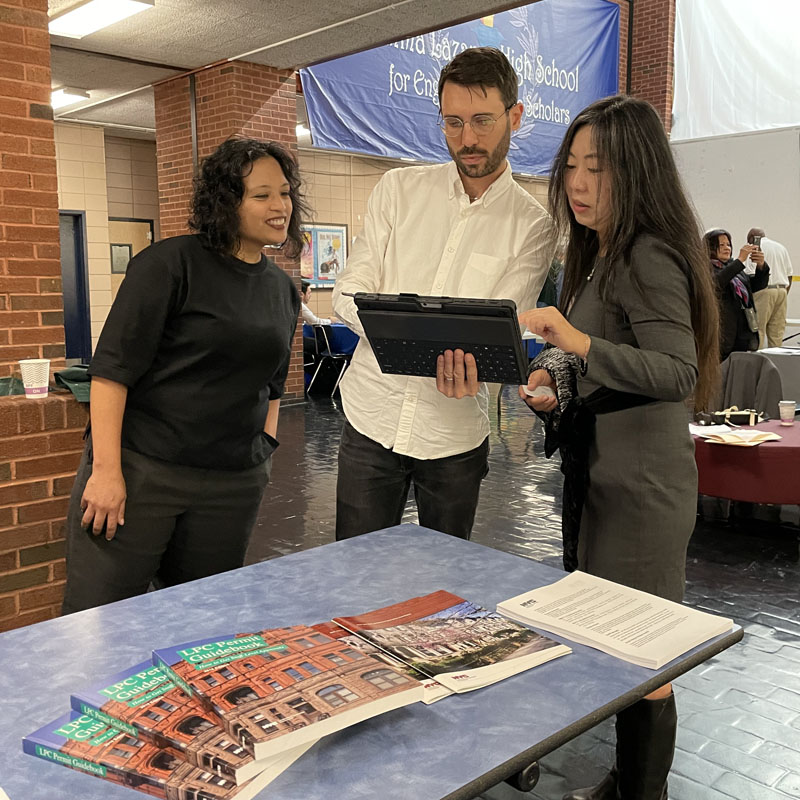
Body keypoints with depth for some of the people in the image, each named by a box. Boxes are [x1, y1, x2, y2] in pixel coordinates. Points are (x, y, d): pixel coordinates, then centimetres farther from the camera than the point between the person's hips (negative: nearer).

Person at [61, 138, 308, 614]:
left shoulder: (284, 290, 12)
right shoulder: (171, 264, -8)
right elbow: (112, 366, -12)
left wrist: (265, 444, 12)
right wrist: (106, 469, -16)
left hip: (233, 486, 5)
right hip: (139, 471, -5)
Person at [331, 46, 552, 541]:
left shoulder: (531, 225, -2)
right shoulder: (399, 189, 3)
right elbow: (348, 295, -1)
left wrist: (466, 356, -33)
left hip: (456, 431, 0)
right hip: (371, 414, 1)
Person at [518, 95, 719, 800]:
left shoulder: (649, 258, -16)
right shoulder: (598, 255, 15)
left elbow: (678, 373, -28)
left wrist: (579, 343, -40)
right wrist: (556, 385, 6)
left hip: (641, 484, -10)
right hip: (600, 472, 10)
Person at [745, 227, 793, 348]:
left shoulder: (757, 247, -3)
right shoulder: (781, 247, 19)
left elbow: (751, 274, -12)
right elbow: (789, 275, 17)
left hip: (764, 291, -7)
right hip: (782, 290, 7)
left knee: (758, 329, -6)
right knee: (777, 332, 7)